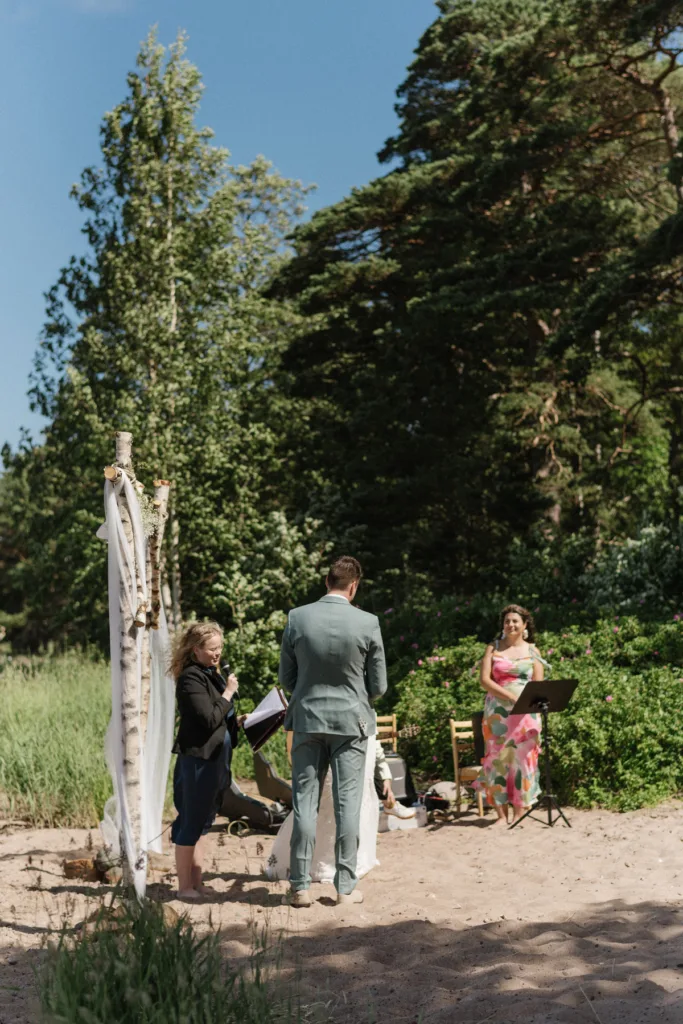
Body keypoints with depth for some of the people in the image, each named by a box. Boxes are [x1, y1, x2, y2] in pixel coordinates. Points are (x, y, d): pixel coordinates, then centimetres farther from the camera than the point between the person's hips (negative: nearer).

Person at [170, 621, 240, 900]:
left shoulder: (212, 675, 15)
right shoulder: (190, 678, -15)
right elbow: (209, 719, -21)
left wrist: (236, 722, 5)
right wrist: (228, 693, -14)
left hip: (214, 758, 10)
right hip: (197, 758, -10)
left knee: (201, 823, 15)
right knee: (191, 822, -2)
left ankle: (196, 882, 23)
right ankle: (185, 886, 6)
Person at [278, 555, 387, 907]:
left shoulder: (297, 618, -7)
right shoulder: (367, 623, -11)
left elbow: (286, 677, 2)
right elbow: (378, 685, -3)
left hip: (307, 720, 1)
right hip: (351, 721, -1)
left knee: (304, 804, 8)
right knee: (347, 806, 6)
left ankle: (300, 886, 12)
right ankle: (346, 887, 11)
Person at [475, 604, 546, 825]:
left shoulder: (532, 651, 10)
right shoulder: (494, 648, 8)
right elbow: (484, 679, -2)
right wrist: (510, 695, -15)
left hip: (526, 713, 0)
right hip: (497, 711, 0)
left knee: (523, 758, -3)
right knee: (497, 757, -3)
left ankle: (519, 813, 2)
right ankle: (501, 813, 0)